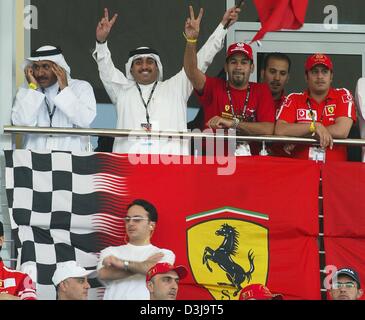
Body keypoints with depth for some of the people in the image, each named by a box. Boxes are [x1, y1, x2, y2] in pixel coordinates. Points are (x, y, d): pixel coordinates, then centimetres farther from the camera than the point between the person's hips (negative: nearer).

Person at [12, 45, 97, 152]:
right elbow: (21, 123, -5)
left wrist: (64, 89, -8)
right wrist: (33, 88, -5)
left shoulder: (81, 87, 6)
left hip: (71, 152, -1)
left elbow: (85, 120, -10)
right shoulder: (25, 90, 10)